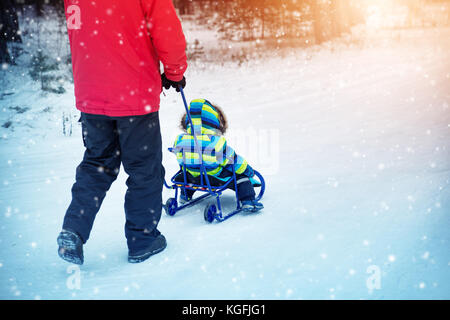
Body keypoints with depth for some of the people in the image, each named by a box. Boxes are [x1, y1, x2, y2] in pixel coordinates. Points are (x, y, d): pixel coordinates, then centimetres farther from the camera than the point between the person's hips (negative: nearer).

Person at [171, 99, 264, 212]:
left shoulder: (180, 140, -11)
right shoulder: (217, 143, -23)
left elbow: (182, 162, 9)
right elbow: (235, 161, -13)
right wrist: (249, 171, 5)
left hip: (194, 178, 5)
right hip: (217, 178, -5)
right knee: (241, 176, 10)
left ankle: (185, 195, 48)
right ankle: (248, 201, -3)